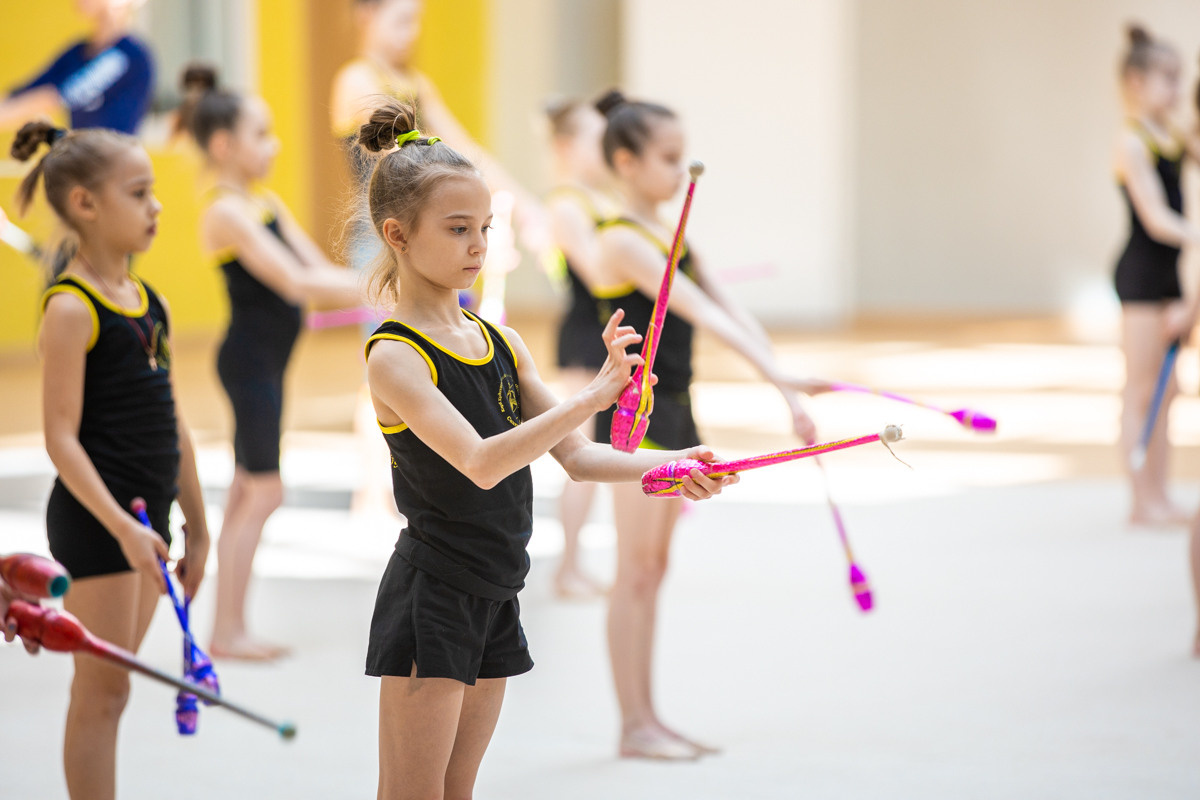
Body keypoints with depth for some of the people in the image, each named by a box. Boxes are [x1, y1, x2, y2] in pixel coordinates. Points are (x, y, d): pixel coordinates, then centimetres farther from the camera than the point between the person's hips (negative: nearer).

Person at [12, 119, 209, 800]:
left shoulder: (153, 302, 11)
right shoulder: (71, 310, -13)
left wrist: (197, 527, 18)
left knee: (113, 686, 13)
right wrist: (120, 526, -24)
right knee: (102, 691, -2)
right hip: (95, 517, -8)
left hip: (145, 516, 8)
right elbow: (62, 437, -17)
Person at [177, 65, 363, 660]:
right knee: (261, 490, -6)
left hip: (265, 362, 10)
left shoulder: (267, 204, 11)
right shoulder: (228, 214, -17)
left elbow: (318, 269, 8)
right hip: (249, 360, -10)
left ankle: (229, 631, 18)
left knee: (248, 490, 12)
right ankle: (228, 631, 0)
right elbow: (296, 283, -23)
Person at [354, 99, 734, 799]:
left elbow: (577, 457, 7)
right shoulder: (394, 356, -14)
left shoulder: (502, 342, 9)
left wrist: (666, 466, -11)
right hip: (430, 602, -7)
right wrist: (595, 395, -32)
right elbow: (480, 463, -27)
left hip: (495, 601, 7)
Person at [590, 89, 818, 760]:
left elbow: (730, 312, 8)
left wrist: (787, 392, 1)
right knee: (637, 571, -4)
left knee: (654, 568, 11)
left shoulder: (672, 237, 12)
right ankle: (635, 725, 2)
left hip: (673, 410, 9)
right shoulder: (623, 242, -15)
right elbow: (698, 311, -25)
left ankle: (649, 719, 16)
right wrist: (772, 370, -32)